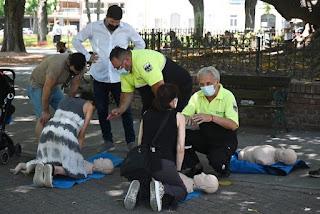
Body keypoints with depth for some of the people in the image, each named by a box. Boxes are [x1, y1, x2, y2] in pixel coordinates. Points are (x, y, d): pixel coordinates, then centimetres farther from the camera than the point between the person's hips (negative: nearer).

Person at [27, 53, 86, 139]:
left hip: (54, 86, 7)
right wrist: (45, 111, -23)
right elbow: (47, 89, -32)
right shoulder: (57, 65, -38)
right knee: (43, 118, -16)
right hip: (38, 86, -7)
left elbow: (74, 86, -3)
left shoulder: (77, 66, -17)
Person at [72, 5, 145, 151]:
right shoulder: (93, 27, -2)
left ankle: (131, 140, 8)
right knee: (102, 109, 7)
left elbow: (140, 43, 13)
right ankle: (107, 139, 20)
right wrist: (87, 57, 0)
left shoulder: (127, 29, -1)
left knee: (125, 108, -1)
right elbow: (77, 40, 9)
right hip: (99, 76, 1)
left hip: (119, 77, -1)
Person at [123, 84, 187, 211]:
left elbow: (140, 143, 16)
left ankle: (138, 188, -1)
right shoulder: (178, 117, 5)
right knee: (182, 191, 20)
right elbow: (180, 148, 2)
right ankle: (162, 190, -11)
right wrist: (177, 170, 14)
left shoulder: (146, 115, 16)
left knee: (146, 184, 34)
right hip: (164, 163, -4)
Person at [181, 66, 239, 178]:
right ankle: (194, 167, 2)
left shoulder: (227, 96, -15)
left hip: (224, 139, -4)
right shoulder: (197, 96, 0)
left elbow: (234, 125, -25)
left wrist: (211, 118, -38)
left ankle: (223, 167, 8)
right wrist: (187, 119, -32)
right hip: (204, 136, 5)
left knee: (217, 161, -32)